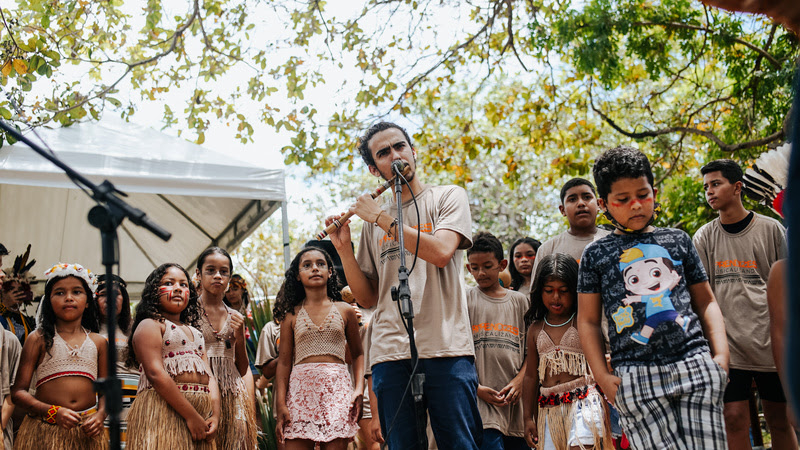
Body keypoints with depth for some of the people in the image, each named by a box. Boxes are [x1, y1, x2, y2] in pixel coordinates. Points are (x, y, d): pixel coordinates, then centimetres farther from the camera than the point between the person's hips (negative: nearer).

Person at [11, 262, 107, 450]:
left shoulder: (98, 342, 11)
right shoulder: (38, 339, 3)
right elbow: (18, 391, -3)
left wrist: (100, 415, -6)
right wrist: (53, 412, -15)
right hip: (46, 431, -2)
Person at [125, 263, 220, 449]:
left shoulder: (195, 333, 23)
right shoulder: (150, 325, 0)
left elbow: (209, 376, 14)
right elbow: (156, 374, -13)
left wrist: (215, 414, -4)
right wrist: (191, 416, -18)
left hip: (201, 414, 7)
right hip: (163, 411, -7)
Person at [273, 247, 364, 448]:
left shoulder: (344, 311, 10)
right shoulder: (291, 314, 9)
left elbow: (357, 354, 15)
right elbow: (284, 362, 7)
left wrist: (359, 388, -1)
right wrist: (281, 405, 0)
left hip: (337, 388, 0)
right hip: (300, 388, 0)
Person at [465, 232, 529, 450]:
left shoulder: (519, 301, 13)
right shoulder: (465, 300, 6)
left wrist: (519, 380, -4)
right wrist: (477, 388, -10)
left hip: (515, 399, 3)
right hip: (481, 400, -3)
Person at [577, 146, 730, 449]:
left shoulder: (677, 240, 16)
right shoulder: (596, 254, 10)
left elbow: (706, 302, 19)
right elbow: (587, 321, 10)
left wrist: (721, 354, 5)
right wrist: (603, 377, 0)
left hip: (695, 365, 2)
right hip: (636, 377, -2)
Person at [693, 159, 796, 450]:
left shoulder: (770, 229, 4)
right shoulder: (704, 237, 6)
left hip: (770, 340, 0)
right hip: (727, 341, 0)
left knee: (779, 420, 6)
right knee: (735, 418, -6)